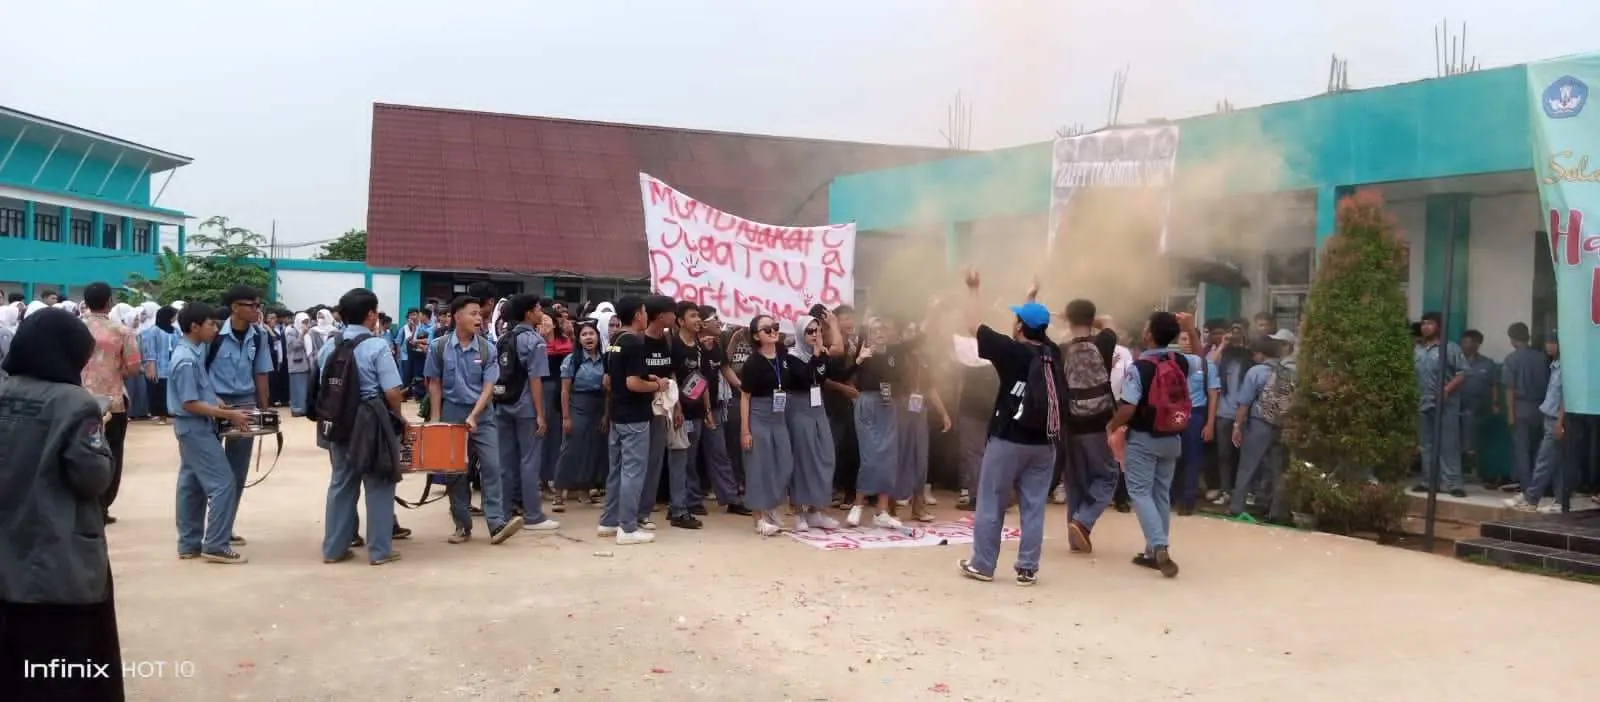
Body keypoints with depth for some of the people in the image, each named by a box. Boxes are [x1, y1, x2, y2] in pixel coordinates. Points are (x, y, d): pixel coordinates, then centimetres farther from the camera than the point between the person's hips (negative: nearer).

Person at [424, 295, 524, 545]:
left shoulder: (486, 349, -3)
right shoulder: (439, 347, -4)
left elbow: (489, 386, -5)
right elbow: (434, 384, 2)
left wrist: (473, 416, -15)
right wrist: (436, 418, -3)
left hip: (482, 414, 0)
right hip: (452, 412, 0)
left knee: (491, 466, -8)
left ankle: (497, 523, -10)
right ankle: (462, 525, 13)